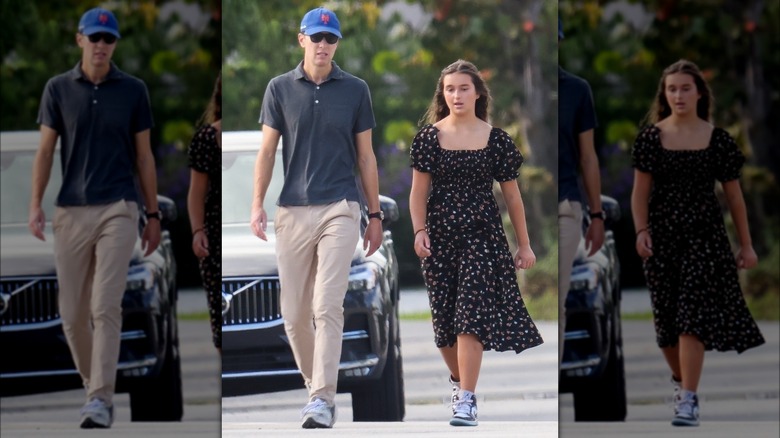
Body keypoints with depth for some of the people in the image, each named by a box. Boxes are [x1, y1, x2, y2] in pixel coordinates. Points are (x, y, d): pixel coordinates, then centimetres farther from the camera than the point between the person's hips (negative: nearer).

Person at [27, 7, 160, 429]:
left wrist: (153, 214, 7)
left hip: (118, 210, -2)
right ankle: (92, 383, 27)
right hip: (71, 212, 2)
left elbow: (144, 155, 8)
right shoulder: (58, 89, 4)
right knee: (73, 312, 7)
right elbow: (45, 150, 4)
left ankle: (100, 400, -16)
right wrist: (35, 205, -6)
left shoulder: (133, 90, 3)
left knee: (105, 307, -13)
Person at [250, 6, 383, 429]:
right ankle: (313, 384, 24)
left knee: (327, 307, -13)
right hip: (292, 212, 2)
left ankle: (322, 399, -16)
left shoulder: (355, 90, 5)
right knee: (294, 313, 6)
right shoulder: (280, 88, 5)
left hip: (340, 210, -2)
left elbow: (365, 156, 10)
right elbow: (267, 149, 5)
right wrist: (257, 205, -5)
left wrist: (375, 213, 9)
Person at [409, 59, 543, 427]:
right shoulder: (429, 137, 2)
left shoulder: (496, 140, 1)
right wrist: (419, 230, -14)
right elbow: (419, 191, 1)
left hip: (482, 235, -2)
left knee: (471, 316, -12)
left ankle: (467, 400, -13)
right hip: (440, 237, 2)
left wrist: (524, 245, 8)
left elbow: (511, 195, 6)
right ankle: (457, 379, 33)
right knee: (444, 316, 8)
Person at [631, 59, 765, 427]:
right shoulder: (651, 137, 1)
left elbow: (734, 195, 6)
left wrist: (746, 245, 7)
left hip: (704, 235, -2)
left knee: (693, 316, -12)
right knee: (666, 317, 9)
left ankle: (689, 399, -14)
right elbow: (640, 192, -1)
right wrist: (641, 231, -16)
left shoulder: (718, 140, 0)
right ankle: (679, 378, 35)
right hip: (662, 235, 2)